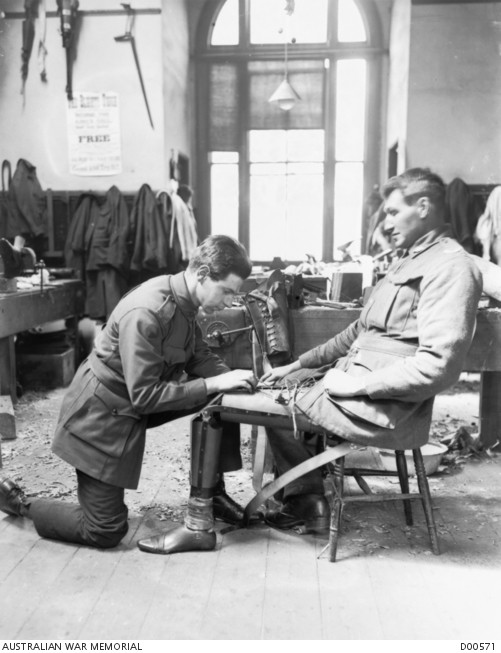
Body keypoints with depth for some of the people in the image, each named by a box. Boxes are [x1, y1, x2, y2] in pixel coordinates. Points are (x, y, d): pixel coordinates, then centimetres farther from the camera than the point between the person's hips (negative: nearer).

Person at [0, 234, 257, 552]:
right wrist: (214, 383, -29)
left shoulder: (182, 300, -5)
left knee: (224, 398, -2)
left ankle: (208, 492, 11)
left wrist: (231, 377, -14)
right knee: (105, 531, 0)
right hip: (101, 414, -8)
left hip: (132, 403, 8)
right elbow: (145, 396, -31)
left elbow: (199, 356, 5)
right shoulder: (145, 313, -32)